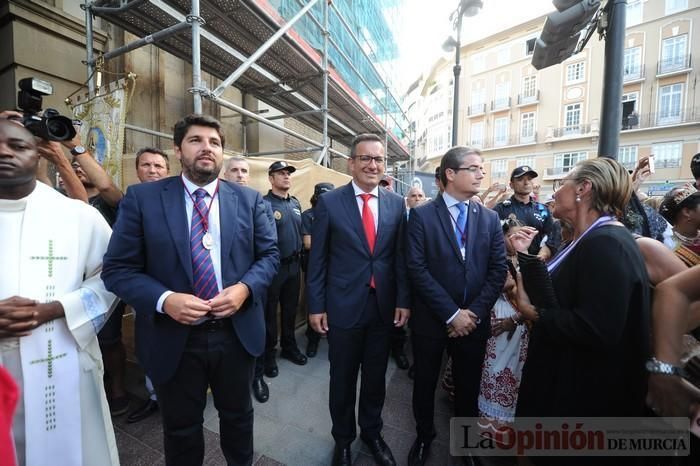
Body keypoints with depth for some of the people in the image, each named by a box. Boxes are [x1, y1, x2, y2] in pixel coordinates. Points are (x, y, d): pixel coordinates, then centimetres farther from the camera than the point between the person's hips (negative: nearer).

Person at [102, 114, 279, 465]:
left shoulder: (248, 199, -1)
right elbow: (118, 268, -5)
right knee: (181, 429, 23)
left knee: (238, 415, 26)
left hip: (238, 332, 2)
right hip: (173, 338, -1)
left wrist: (244, 288, -17)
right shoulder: (142, 198, -5)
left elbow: (269, 254, 1)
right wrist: (164, 300, -22)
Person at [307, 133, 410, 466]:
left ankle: (372, 432, 48)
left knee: (376, 378, 21)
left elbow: (400, 256, 4)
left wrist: (403, 299, 1)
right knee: (343, 380, 17)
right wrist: (316, 305, -5)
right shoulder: (329, 202, -7)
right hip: (343, 306, -2)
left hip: (384, 306, 3)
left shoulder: (396, 203, 2)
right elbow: (317, 259, -5)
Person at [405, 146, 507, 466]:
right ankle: (424, 435, 45)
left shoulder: (490, 218, 3)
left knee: (469, 385, 20)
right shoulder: (421, 215, -9)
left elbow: (498, 271, -1)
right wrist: (451, 314, -16)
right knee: (425, 383, 17)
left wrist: (473, 313, -10)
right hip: (431, 319, -2)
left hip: (474, 320, 3)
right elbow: (417, 269, -15)